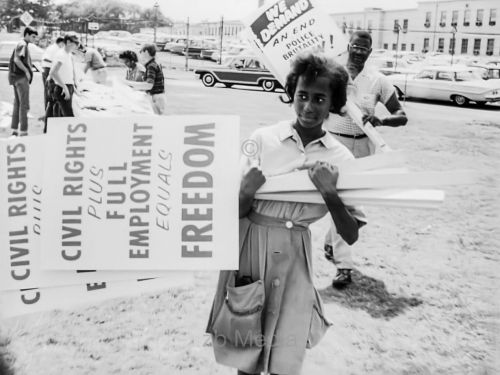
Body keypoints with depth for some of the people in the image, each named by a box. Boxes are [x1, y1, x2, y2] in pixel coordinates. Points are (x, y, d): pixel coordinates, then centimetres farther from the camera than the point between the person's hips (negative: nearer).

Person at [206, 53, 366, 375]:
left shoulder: (340, 158, -2)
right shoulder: (263, 139, -4)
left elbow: (351, 236, -2)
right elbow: (233, 212, -1)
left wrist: (330, 194, -17)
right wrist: (246, 194, -22)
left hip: (296, 258, 1)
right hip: (249, 247, 0)